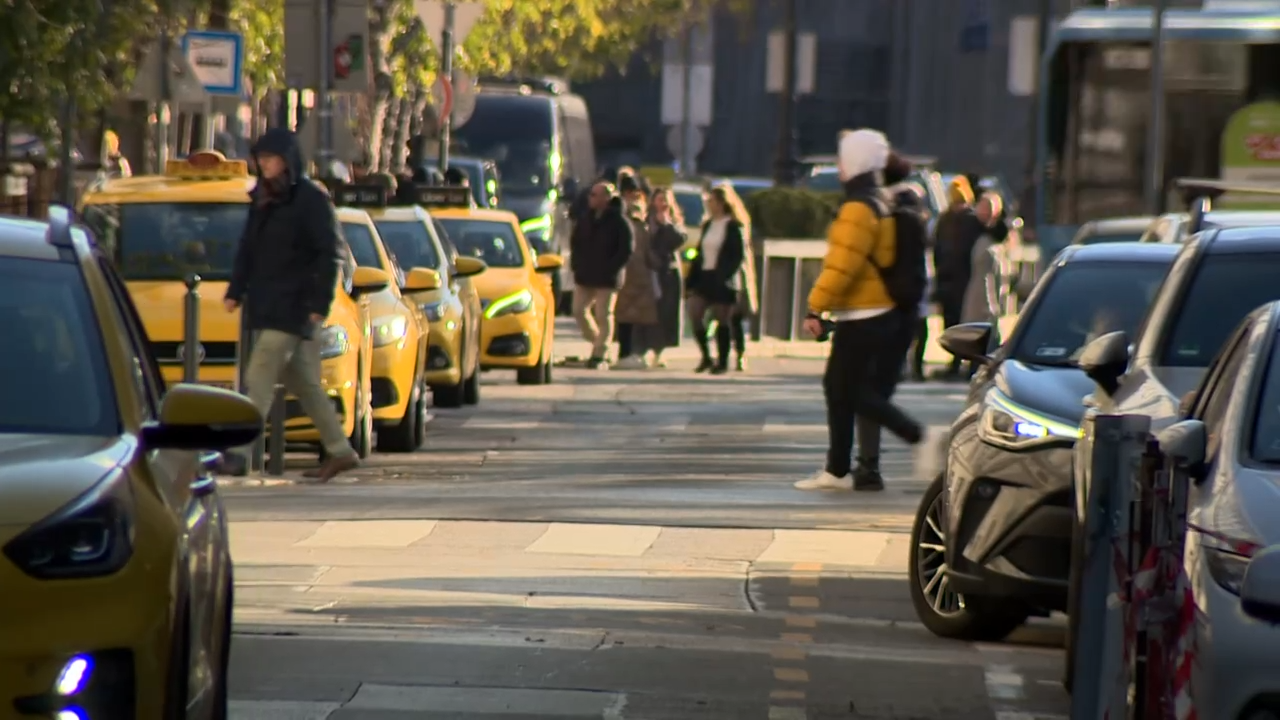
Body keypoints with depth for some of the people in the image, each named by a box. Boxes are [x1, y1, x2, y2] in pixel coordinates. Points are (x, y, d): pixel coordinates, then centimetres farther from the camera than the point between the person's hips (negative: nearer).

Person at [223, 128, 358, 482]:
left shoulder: (311, 200, -9)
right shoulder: (262, 200, 14)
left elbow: (330, 254, -12)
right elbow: (247, 250, 19)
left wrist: (319, 305, -17)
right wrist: (235, 292, 10)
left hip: (293, 308, -8)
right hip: (265, 307, 8)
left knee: (259, 377, -14)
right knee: (302, 383, 11)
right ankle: (339, 451, 18)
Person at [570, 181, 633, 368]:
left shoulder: (618, 222, -8)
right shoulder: (585, 220, 11)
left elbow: (625, 251, -9)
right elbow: (575, 243, 20)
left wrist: (610, 269, -16)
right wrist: (576, 264, 6)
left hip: (607, 279, -6)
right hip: (584, 276, 6)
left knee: (603, 315, -4)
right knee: (579, 310, 5)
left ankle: (599, 354, 1)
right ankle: (598, 343, 23)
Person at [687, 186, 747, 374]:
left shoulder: (733, 226, -7)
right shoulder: (708, 225, 14)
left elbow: (737, 255, -12)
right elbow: (700, 253, 15)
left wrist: (725, 276, -22)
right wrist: (691, 279, 9)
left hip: (722, 280, -6)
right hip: (704, 277, 6)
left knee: (722, 320, 0)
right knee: (694, 314, -4)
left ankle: (723, 362, 10)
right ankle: (706, 357, 10)